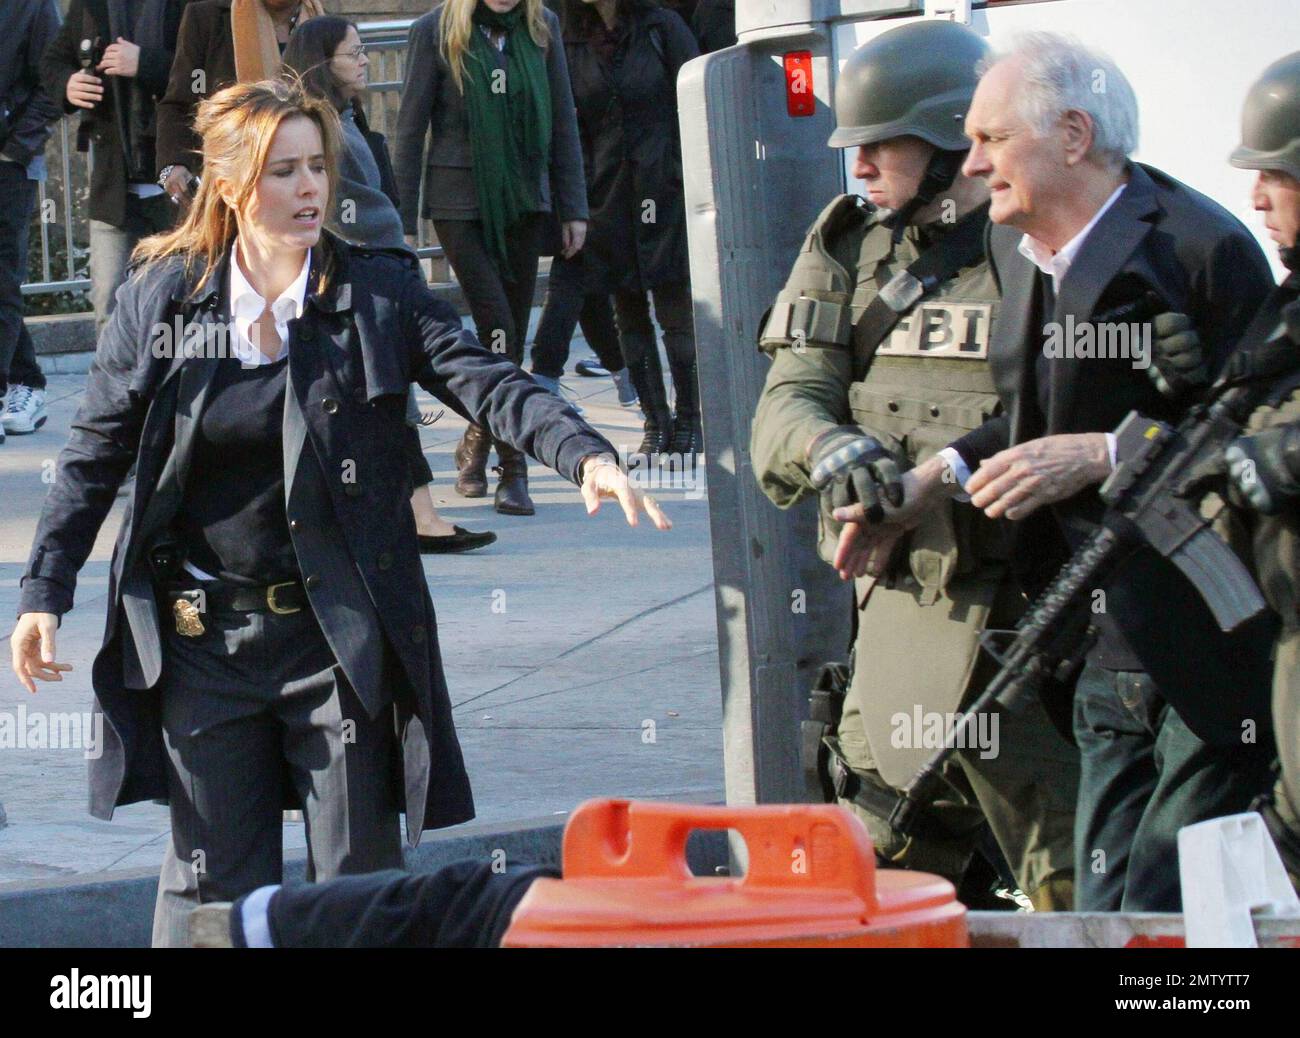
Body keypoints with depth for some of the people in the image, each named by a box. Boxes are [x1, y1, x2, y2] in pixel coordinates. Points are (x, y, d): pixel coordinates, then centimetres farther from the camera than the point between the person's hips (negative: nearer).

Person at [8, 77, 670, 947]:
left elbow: (487, 384, -14)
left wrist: (587, 454, -31)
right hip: (204, 637, 1)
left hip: (339, 636, -1)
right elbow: (95, 457, 6)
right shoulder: (160, 299, 0)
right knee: (212, 878, 7)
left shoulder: (380, 294, -3)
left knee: (358, 878, 3)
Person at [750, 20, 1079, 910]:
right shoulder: (850, 248, 10)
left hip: (1023, 633, -6)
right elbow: (787, 405, 3)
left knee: (1081, 900, -7)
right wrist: (834, 452, -20)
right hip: (899, 621, 6)